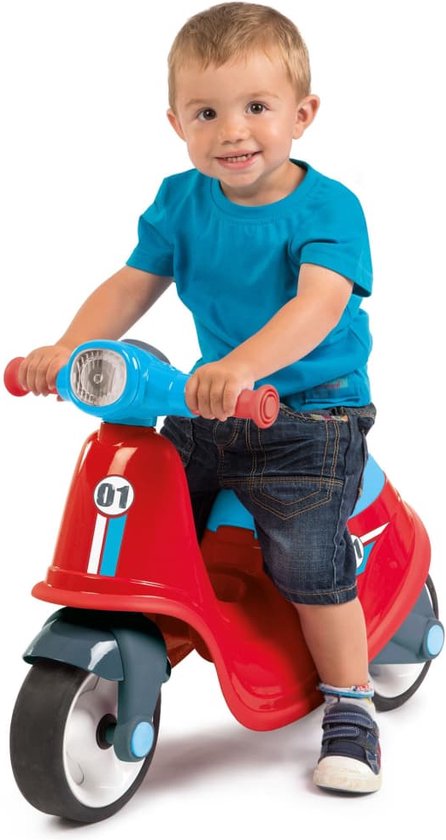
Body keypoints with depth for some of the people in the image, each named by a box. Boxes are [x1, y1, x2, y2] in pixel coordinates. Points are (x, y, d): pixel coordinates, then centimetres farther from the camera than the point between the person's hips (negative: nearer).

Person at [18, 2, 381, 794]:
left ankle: (349, 703, 7)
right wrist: (66, 349, -16)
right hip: (209, 410, 5)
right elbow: (130, 286, 2)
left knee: (305, 557, -15)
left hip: (312, 412, -5)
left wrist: (243, 364, -48)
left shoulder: (327, 206, -15)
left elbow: (318, 304, -31)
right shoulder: (181, 201, 1)